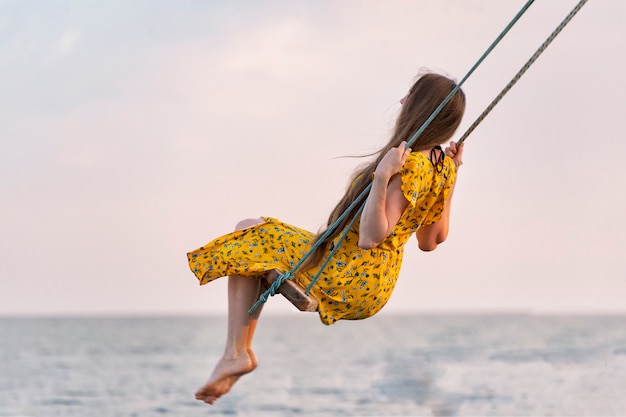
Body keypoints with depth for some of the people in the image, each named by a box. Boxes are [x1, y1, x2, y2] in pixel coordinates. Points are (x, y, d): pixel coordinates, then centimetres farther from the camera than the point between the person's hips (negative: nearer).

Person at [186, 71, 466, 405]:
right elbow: (431, 241, 14)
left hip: (349, 282, -10)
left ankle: (237, 353, -1)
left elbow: (370, 237, -29)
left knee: (249, 234, 1)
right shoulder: (443, 167, 4)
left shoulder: (410, 167, -24)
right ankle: (239, 352, 15)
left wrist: (382, 176, -37)